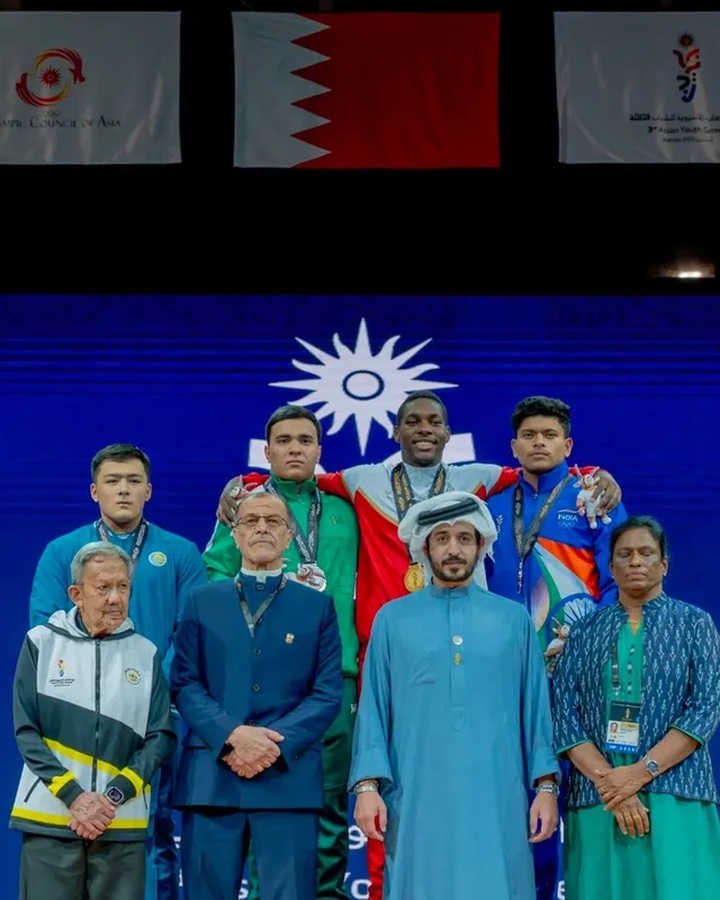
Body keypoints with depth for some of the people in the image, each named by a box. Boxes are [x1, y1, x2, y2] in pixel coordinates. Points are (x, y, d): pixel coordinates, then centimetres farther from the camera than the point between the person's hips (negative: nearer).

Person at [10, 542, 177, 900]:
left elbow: (161, 736, 4)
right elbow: (26, 731, 0)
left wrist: (113, 796, -9)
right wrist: (73, 795, -10)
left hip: (122, 823, 1)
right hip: (49, 817, -1)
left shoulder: (146, 654, 7)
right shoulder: (41, 643, 3)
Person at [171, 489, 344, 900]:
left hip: (289, 776, -1)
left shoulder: (318, 605, 11)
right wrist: (232, 735, -13)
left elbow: (328, 693, 2)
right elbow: (185, 684, 4)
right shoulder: (202, 601, 13)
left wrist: (278, 745, -12)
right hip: (211, 775, 1)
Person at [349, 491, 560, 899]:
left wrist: (546, 785, 2)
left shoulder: (515, 619, 9)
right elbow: (373, 710, 5)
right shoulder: (392, 619, 7)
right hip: (417, 800, 0)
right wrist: (368, 785, -4)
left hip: (496, 800, 0)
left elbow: (535, 708, 9)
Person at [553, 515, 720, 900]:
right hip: (596, 798, 1)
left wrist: (640, 772, -14)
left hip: (676, 796, -1)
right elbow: (563, 714, 2)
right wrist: (608, 782, -13)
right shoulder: (585, 631, 10)